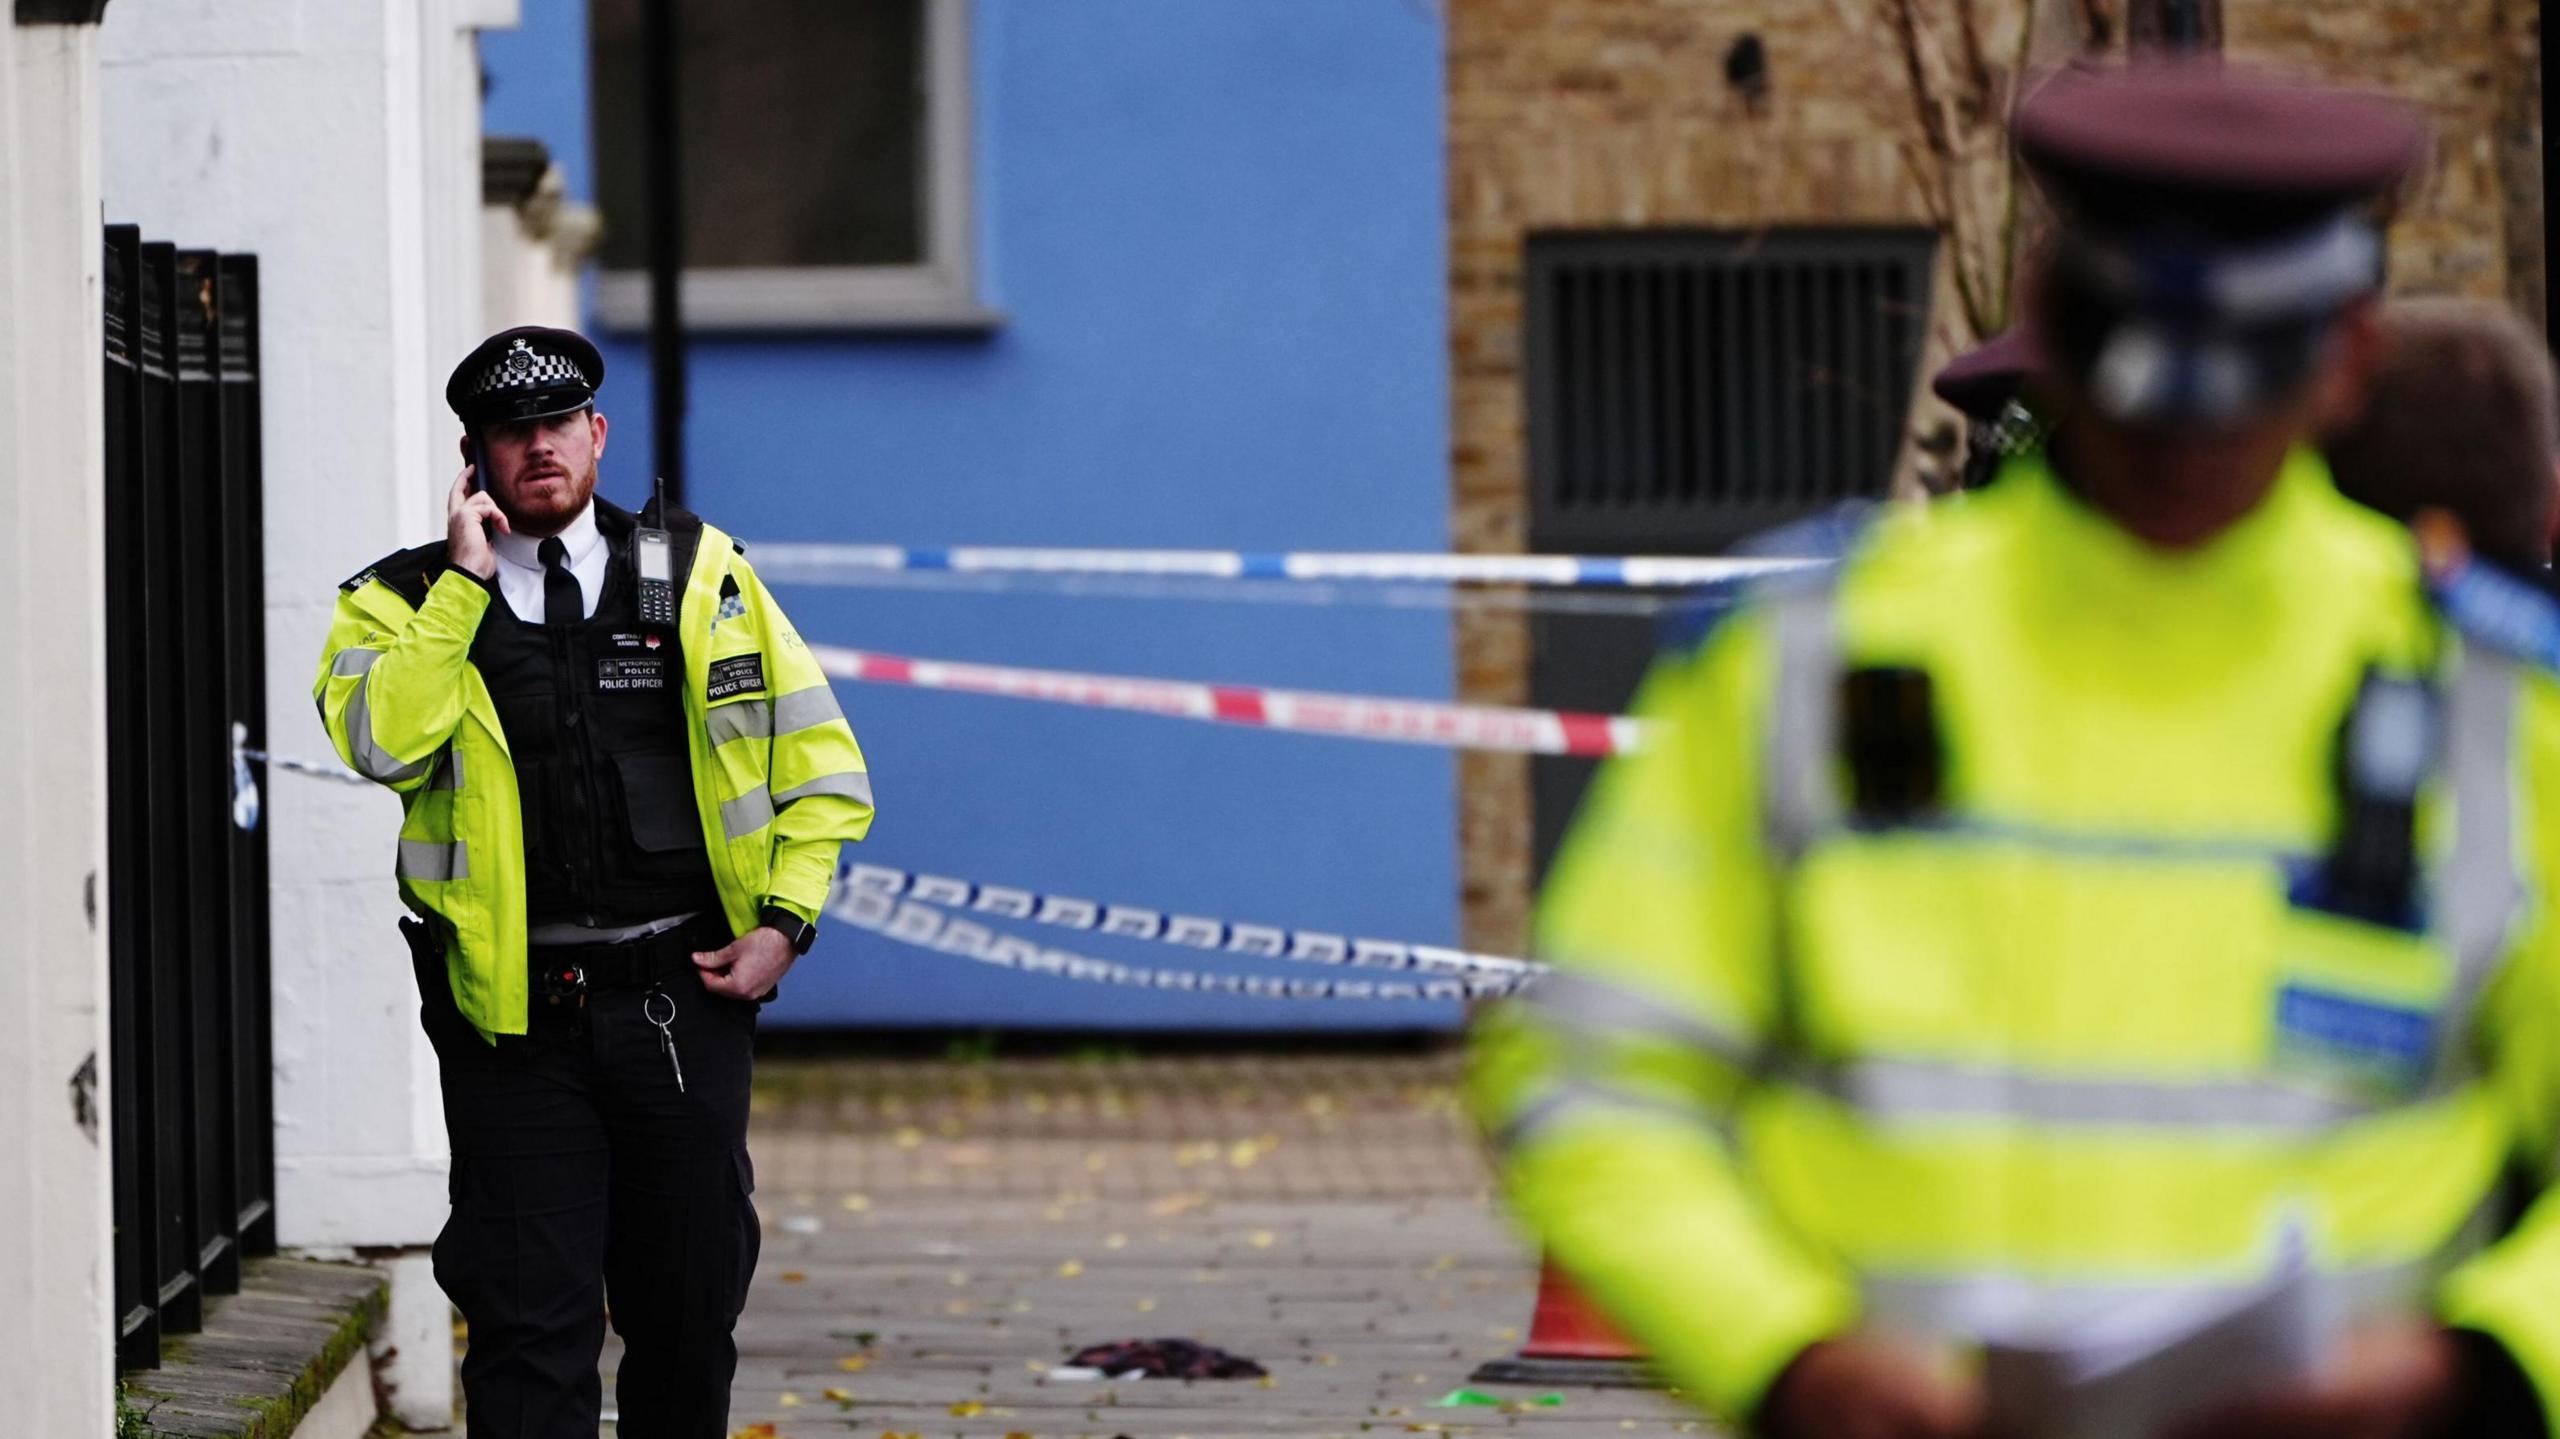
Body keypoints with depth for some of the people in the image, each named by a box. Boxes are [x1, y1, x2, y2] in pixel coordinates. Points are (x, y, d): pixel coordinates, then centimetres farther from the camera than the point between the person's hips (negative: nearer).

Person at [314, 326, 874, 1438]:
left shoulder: (701, 575, 8)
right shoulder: (405, 603, 4)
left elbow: (821, 761, 11)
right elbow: (381, 743, -16)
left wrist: (785, 920, 0)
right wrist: (464, 583, -12)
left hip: (683, 1000, 2)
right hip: (515, 1009, -2)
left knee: (690, 1305, 9)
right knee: (530, 1317, -5)